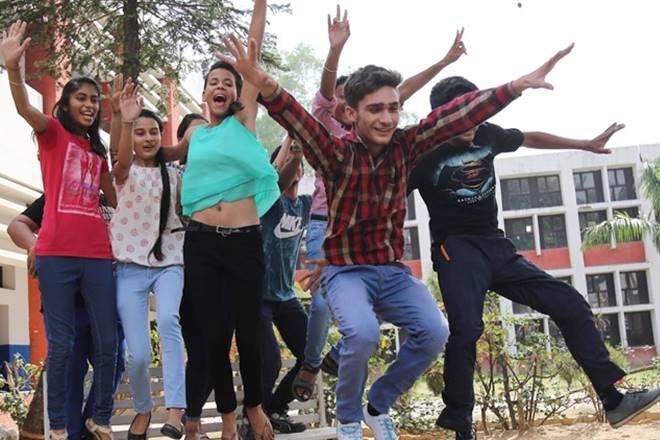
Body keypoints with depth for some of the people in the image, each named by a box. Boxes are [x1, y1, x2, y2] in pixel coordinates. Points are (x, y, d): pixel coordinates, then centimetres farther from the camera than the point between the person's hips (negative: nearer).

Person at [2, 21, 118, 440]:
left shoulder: (98, 150, 20)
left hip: (97, 254, 5)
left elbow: (116, 199, 26)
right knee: (61, 345, -2)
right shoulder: (52, 132, 5)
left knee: (108, 342, 4)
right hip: (57, 253, -5)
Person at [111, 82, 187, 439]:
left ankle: (175, 410, -32)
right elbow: (123, 159, -26)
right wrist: (126, 122, -44)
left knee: (168, 320, -30)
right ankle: (142, 410, 21)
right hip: (131, 267, -1)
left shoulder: (172, 175, 10)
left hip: (168, 263, 2)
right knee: (138, 353, -8)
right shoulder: (124, 172, 0)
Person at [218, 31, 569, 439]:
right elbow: (300, 122, -32)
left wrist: (515, 86, -18)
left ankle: (380, 405, 11)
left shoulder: (405, 145, -3)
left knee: (435, 332, -17)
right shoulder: (338, 154, -13)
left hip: (394, 270, 4)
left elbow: (459, 114, -9)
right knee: (363, 333, -31)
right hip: (347, 270, -4)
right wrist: (266, 86, -51)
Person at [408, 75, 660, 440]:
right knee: (466, 329, -28)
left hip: (497, 247, 7)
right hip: (456, 249, -6)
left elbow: (530, 139, 25)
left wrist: (586, 145, 32)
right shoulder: (426, 154, -8)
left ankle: (613, 400, 6)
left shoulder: (487, 135, 7)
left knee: (571, 304, 1)